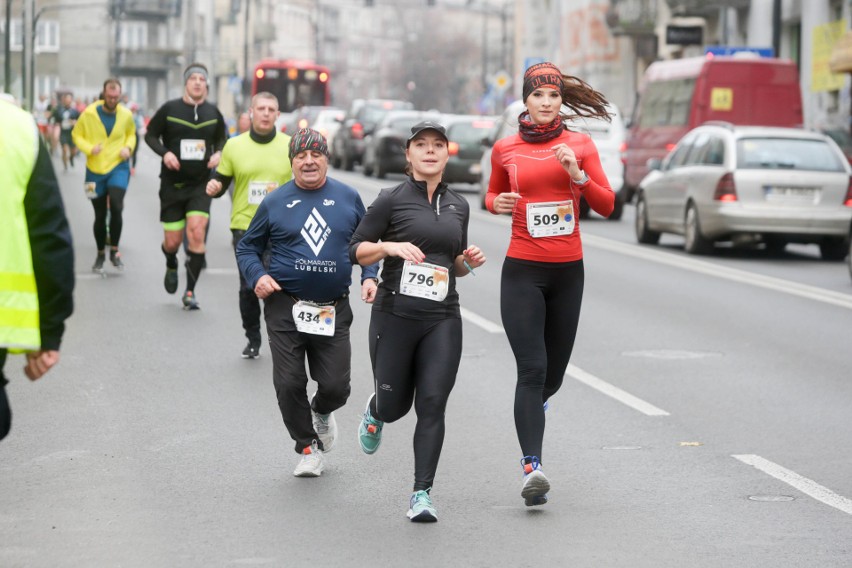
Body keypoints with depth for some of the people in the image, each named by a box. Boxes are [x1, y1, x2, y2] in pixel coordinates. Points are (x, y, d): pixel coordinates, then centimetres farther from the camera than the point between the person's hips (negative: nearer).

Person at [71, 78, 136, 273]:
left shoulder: (126, 115, -4)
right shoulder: (89, 114, -9)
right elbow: (76, 134, 0)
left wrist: (128, 147, -5)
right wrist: (89, 148, -17)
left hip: (118, 167, 0)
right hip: (95, 169, 0)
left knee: (116, 207, -21)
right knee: (100, 215, 9)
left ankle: (114, 251, -3)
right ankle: (100, 254, 30)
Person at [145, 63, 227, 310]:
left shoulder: (213, 112, 3)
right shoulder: (169, 109, -4)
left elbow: (222, 138, 19)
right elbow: (150, 134, 5)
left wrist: (218, 154, -3)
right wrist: (164, 152, -13)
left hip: (201, 184, 1)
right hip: (173, 184, -1)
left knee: (197, 233, -16)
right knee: (172, 242, 2)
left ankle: (190, 292, -6)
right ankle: (171, 266, 41)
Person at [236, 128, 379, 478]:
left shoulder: (347, 198, 5)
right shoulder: (275, 202, 1)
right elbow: (247, 246, 10)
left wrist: (369, 277, 1)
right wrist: (257, 276, -8)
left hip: (333, 311, 1)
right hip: (285, 308, -1)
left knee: (335, 387, -2)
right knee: (289, 385, -4)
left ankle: (321, 412, 36)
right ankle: (308, 446, 18)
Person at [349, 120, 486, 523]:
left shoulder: (458, 206, 13)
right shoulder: (392, 200, -1)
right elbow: (356, 250, 0)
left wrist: (469, 261, 3)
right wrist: (391, 247, -17)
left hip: (442, 319, 3)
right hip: (395, 315, -3)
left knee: (432, 405, -8)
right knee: (394, 405, 6)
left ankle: (422, 494, -5)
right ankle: (375, 412, 45)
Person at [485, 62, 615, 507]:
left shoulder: (580, 145, 3)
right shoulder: (505, 149, 3)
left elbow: (606, 205, 0)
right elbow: (492, 193, 20)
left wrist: (578, 175, -16)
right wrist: (498, 203, -3)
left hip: (568, 270, 2)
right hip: (522, 270, -2)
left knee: (554, 372, 12)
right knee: (532, 369, -15)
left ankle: (533, 406, 48)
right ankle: (532, 467, -22)